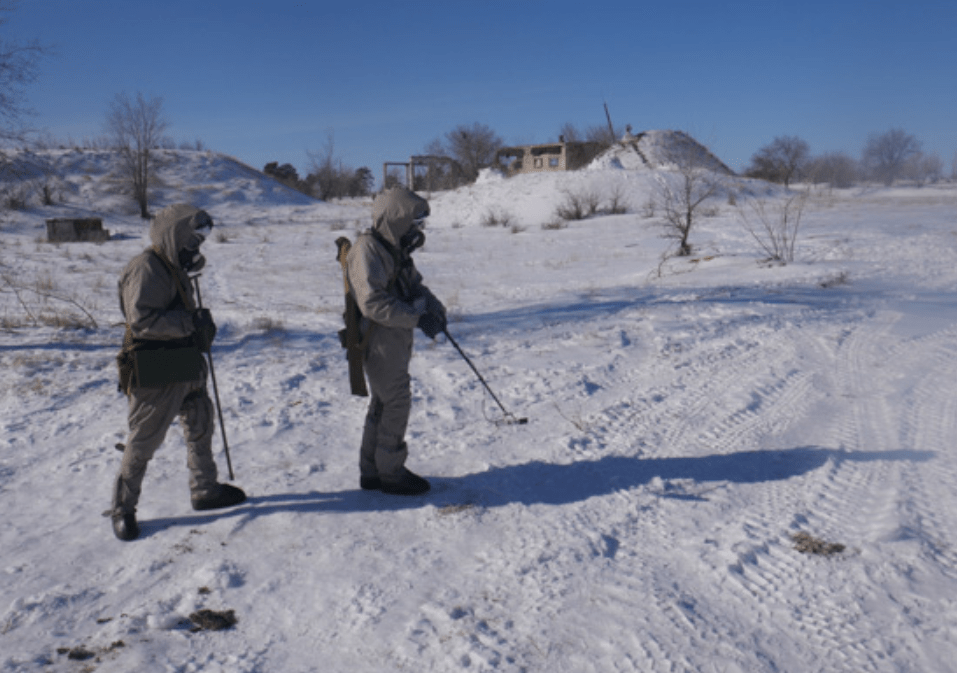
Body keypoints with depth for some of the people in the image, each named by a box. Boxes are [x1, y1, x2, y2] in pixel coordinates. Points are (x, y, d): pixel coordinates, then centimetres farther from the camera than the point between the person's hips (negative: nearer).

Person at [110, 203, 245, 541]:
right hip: (156, 376, -10)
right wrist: (191, 321, -27)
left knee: (201, 427, 19)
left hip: (186, 368, 10)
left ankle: (205, 490, 35)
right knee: (143, 440, 1)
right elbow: (142, 321, -28)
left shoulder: (173, 268, 15)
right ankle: (123, 508, 16)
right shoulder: (145, 269, -17)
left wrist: (201, 325, 8)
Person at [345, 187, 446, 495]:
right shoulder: (367, 249, -18)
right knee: (397, 403, -4)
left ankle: (372, 470, 26)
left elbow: (414, 284, 18)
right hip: (379, 340, -10)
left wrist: (435, 308, -3)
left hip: (397, 340, 10)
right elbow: (373, 303, -27)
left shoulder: (394, 248, 14)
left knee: (383, 404, 15)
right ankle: (390, 473, 8)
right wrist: (417, 318, -28)